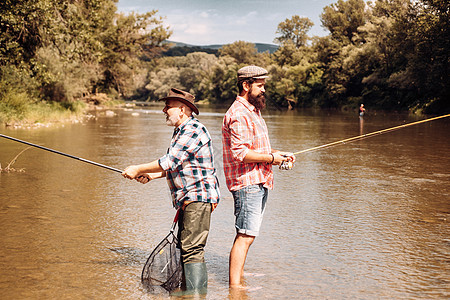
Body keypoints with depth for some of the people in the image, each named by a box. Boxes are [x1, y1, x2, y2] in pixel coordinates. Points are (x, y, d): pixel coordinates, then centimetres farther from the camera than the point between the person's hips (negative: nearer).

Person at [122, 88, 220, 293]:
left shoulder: (193, 130, -16)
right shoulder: (181, 131, 19)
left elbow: (170, 162, -21)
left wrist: (138, 169, -12)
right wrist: (152, 175, 13)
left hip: (198, 198, -11)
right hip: (188, 199, 11)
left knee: (192, 249, -14)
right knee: (183, 247, 14)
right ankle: (186, 291, 21)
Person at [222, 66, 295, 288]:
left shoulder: (253, 110, 19)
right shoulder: (238, 114, -16)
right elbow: (240, 153, -24)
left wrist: (278, 153, 12)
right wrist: (270, 158, -16)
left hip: (259, 181, 10)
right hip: (247, 181, -10)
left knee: (246, 233, 17)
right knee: (246, 234, -12)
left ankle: (239, 274, 29)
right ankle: (234, 286, -10)